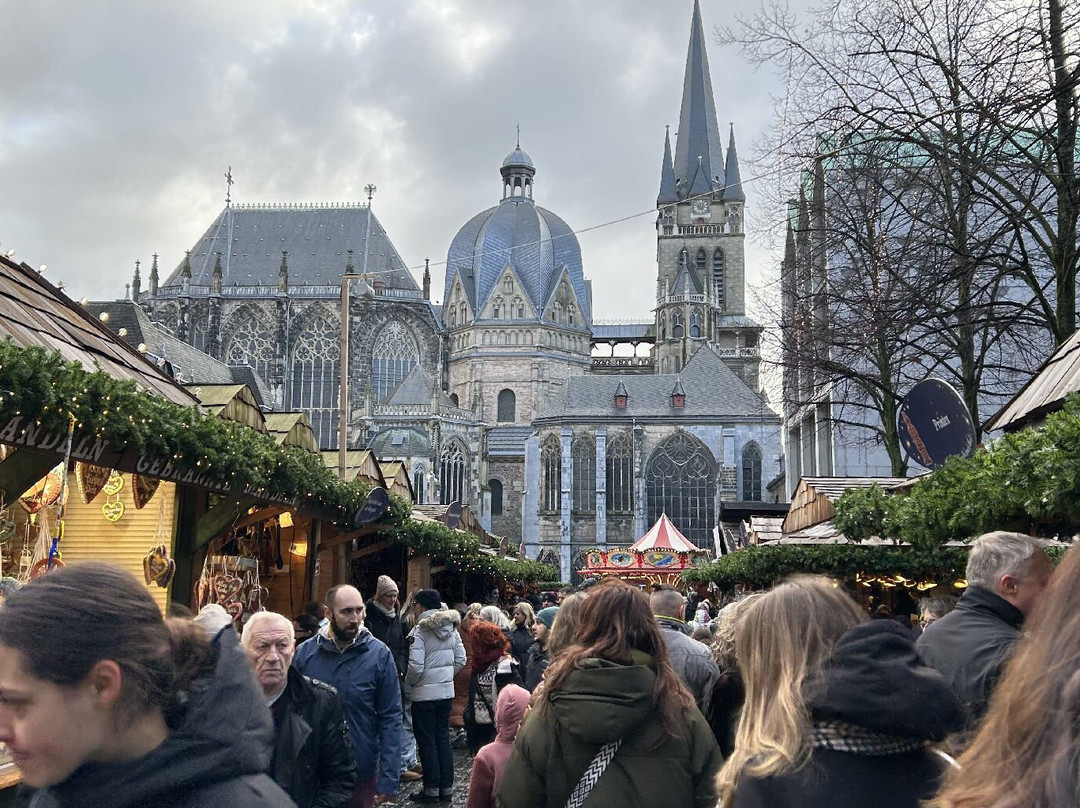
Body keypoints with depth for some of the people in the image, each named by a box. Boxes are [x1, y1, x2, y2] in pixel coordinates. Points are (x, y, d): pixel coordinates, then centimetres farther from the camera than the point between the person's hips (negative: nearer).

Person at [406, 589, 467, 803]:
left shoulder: (420, 631, -16)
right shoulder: (451, 628, 4)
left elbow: (416, 667, -20)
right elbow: (461, 660, 8)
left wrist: (408, 681, -2)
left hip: (425, 693, -6)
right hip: (447, 690, 6)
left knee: (427, 741, 4)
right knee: (443, 738, 14)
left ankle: (431, 789, 9)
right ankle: (446, 787, 18)